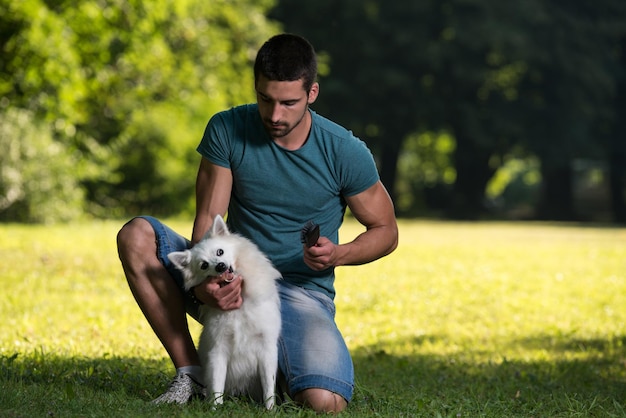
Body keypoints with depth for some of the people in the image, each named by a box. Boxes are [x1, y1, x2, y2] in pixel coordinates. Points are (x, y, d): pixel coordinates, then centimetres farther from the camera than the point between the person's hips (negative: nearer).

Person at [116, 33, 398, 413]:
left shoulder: (346, 153, -9)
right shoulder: (227, 130, -6)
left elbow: (386, 231, 2)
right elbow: (209, 218, -10)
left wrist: (339, 254, -20)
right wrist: (203, 281, -31)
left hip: (302, 293, -2)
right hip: (232, 281, 2)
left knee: (325, 404, -29)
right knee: (136, 236, -20)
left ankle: (280, 367, 11)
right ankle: (191, 372, -11)